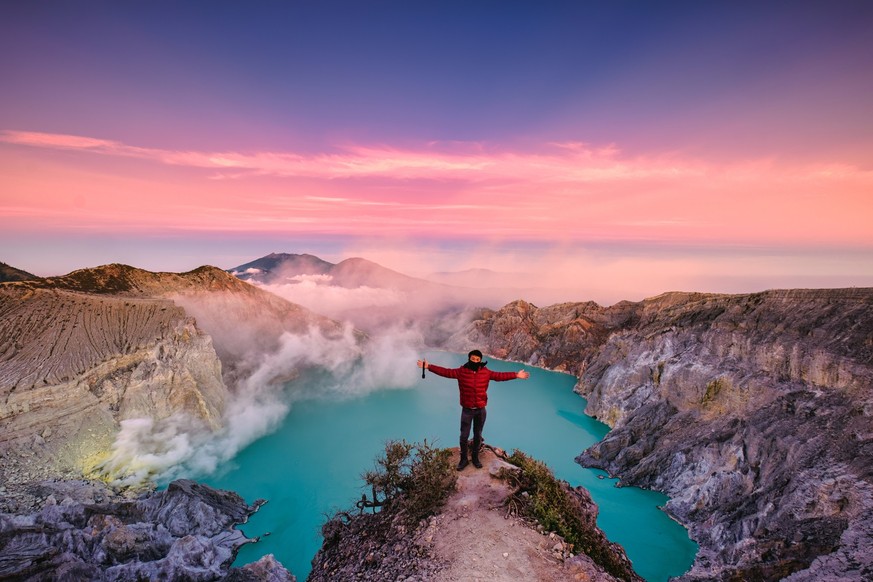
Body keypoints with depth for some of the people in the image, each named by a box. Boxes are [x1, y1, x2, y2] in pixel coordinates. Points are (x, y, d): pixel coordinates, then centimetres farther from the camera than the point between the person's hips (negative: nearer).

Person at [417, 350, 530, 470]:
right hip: (467, 410, -1)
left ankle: (475, 458, 37)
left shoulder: (486, 372, -6)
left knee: (478, 435, 17)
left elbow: (500, 376, 1)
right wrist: (429, 366, -18)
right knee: (464, 436, 7)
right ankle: (463, 459, 29)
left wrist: (516, 375, -2)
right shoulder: (461, 371, -11)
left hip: (481, 410, 2)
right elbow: (445, 371, -11)